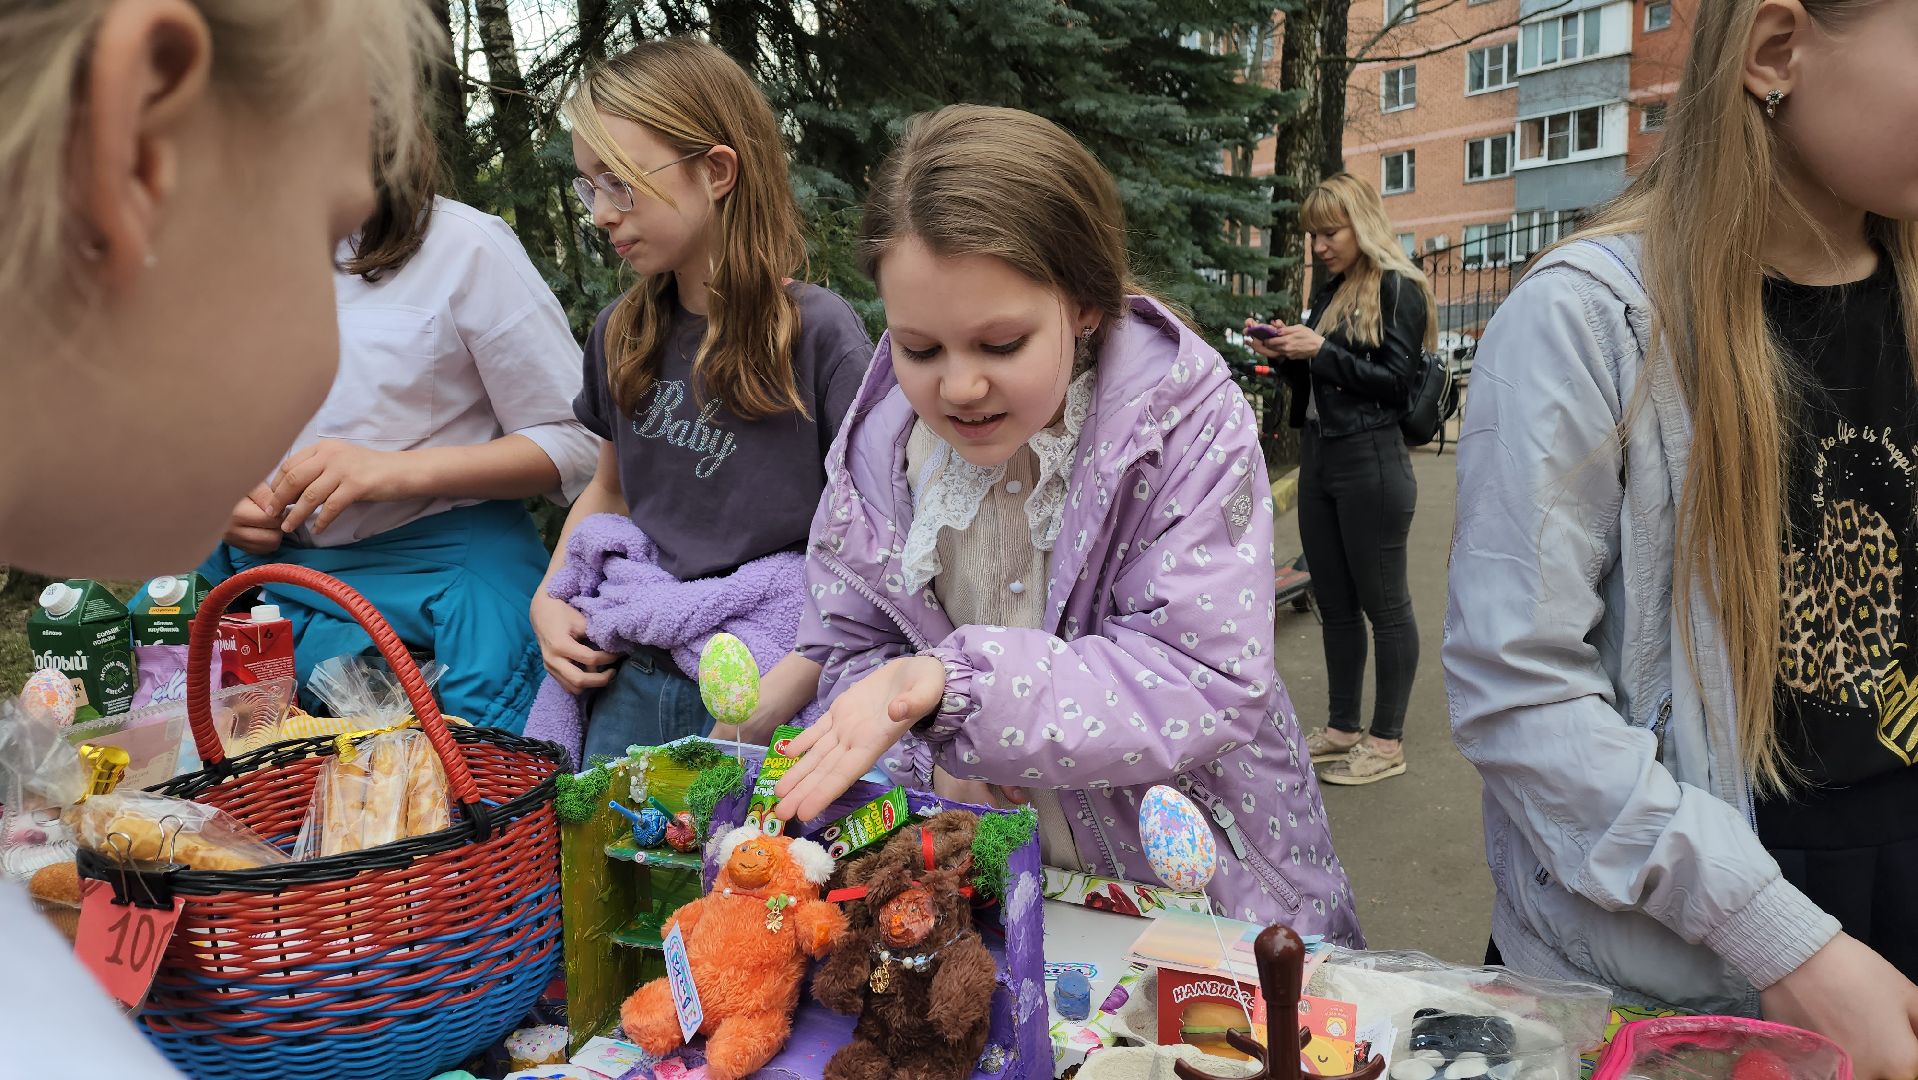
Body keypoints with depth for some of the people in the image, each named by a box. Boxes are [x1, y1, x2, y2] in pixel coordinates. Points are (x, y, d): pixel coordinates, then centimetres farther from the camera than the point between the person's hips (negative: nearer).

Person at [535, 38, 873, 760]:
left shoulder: (818, 331, -13)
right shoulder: (620, 335, 6)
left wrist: (773, 698, -22)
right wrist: (547, 600, 6)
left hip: (775, 681, -5)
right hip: (631, 681, 5)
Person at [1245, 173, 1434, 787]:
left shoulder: (1398, 289, -6)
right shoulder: (1329, 292, 16)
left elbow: (1394, 379, -13)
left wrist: (1321, 351, -17)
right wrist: (1286, 354, 1)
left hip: (1371, 464, -8)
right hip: (1318, 456, 8)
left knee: (1384, 604, 1)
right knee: (1334, 604, 13)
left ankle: (1387, 741, 11)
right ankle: (1342, 728, 24)